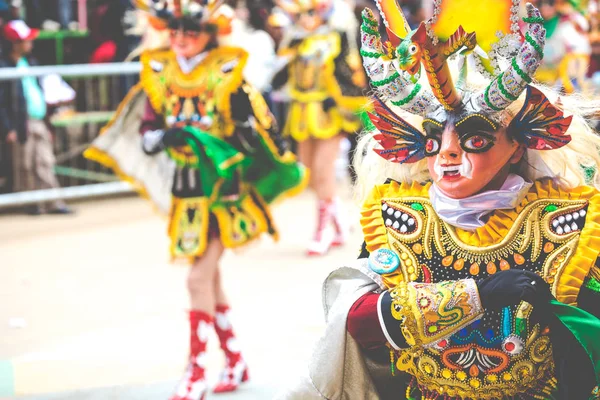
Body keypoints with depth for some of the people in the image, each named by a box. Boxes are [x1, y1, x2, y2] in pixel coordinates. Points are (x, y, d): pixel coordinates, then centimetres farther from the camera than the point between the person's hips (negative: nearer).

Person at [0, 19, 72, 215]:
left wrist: (46, 124, 17)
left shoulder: (29, 63, 15)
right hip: (22, 124, -7)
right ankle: (33, 204, 8)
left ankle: (54, 203, 5)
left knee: (46, 164, 5)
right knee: (26, 166, 1)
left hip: (39, 123, 7)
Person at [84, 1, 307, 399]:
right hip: (187, 192, 5)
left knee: (199, 278, -10)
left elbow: (259, 128, -3)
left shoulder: (226, 74, -9)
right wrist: (164, 136, -18)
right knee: (209, 277, 14)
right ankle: (235, 360, 29)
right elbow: (145, 136, 2)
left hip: (224, 190, -5)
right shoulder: (159, 75, 1)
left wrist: (286, 168, -1)